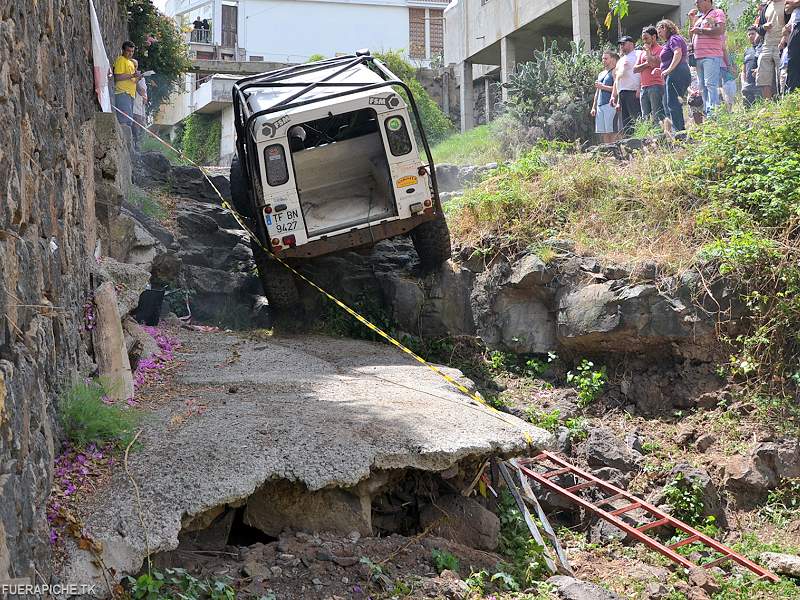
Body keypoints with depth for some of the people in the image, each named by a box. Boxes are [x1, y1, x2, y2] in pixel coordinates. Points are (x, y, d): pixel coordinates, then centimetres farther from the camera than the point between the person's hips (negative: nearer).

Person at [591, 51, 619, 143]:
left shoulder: (614, 72, 0)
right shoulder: (601, 74, 25)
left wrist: (603, 87, -10)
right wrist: (594, 107, 19)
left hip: (610, 105, -8)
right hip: (600, 106, 8)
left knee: (612, 132, -10)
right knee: (603, 133, 1)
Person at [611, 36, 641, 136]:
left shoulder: (638, 55, 4)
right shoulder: (621, 60, 29)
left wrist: (640, 88, -18)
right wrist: (613, 96, 21)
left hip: (633, 92, -8)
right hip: (621, 93, 8)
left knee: (638, 117, -16)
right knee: (625, 122, 4)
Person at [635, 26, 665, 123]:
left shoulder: (659, 50, 1)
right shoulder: (642, 52, 23)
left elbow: (655, 63, -15)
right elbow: (635, 69, 13)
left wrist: (648, 51, -4)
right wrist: (646, 64, -4)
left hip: (656, 86, -8)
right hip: (644, 87, 8)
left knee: (657, 116, -14)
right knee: (645, 117, 5)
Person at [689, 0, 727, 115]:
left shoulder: (717, 13, 2)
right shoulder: (699, 17, 26)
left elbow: (720, 30, -13)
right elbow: (693, 35, 29)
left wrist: (700, 30, -10)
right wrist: (691, 20, 19)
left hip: (711, 56, -8)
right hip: (699, 57, 8)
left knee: (710, 84, -17)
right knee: (703, 87, 4)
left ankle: (713, 111, -22)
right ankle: (707, 112, 4)